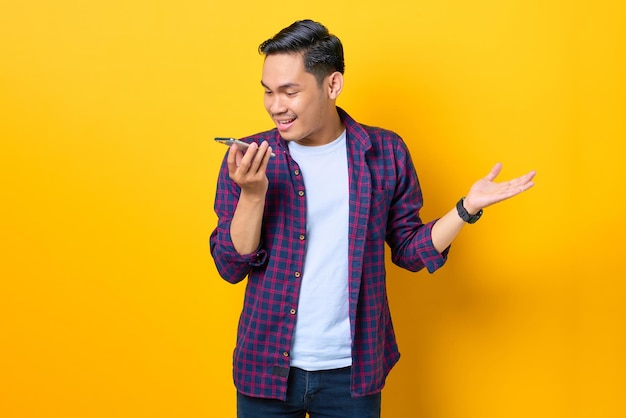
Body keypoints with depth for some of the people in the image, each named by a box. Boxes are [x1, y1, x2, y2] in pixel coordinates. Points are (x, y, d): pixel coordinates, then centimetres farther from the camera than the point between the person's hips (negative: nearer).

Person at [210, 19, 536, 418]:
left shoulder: (385, 152, -4)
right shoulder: (246, 157, -6)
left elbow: (408, 250, 4)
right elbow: (232, 267, -8)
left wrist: (468, 208, -9)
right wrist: (252, 192, -22)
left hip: (353, 371, 1)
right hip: (266, 368, 0)